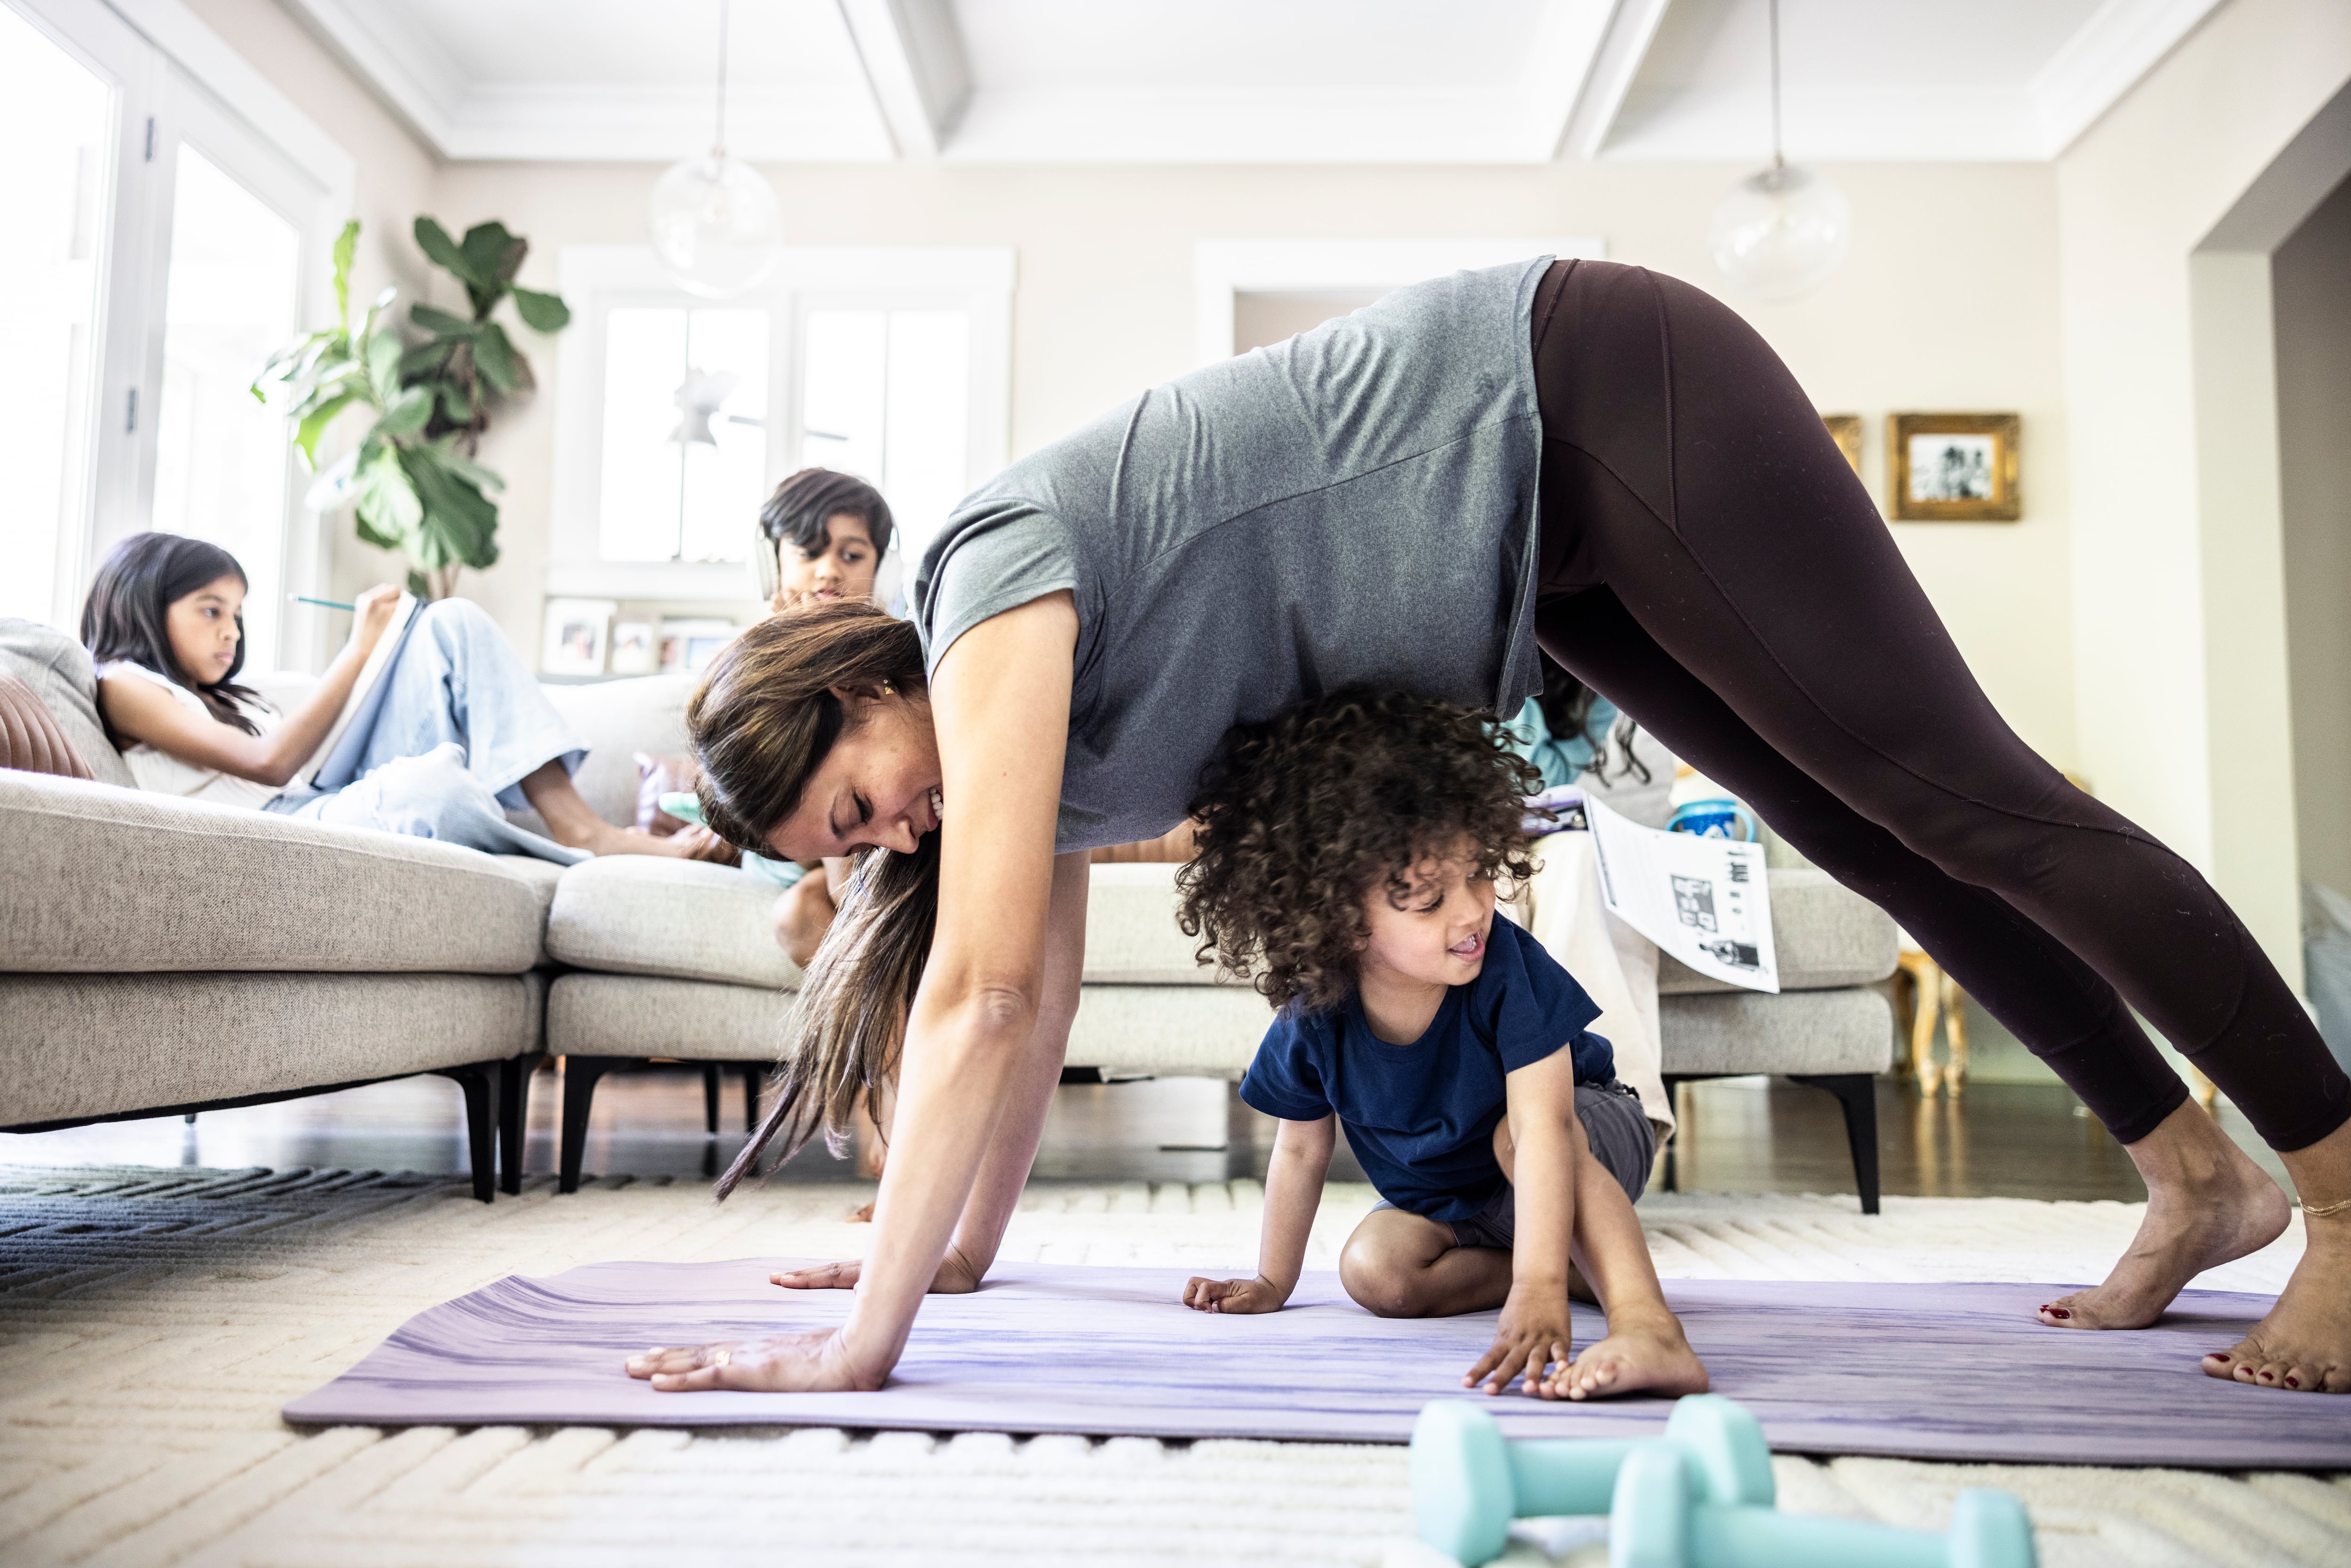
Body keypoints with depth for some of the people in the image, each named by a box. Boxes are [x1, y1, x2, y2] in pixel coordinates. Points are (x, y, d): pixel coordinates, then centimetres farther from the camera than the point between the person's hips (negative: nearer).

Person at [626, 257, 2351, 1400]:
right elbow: (1039, 998, 11)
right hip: (1556, 521, 8)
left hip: (1593, 389, -8)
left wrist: (865, 1341, -21)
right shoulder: (1029, 708, 4)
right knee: (1872, 840, 11)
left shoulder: (990, 583, -21)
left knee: (1962, 797, -3)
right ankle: (2197, 1181, 25)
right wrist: (964, 1243, 16)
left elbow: (980, 995, -26)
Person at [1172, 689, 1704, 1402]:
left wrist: (1537, 1291, -51)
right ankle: (1582, 1268, -12)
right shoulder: (1314, 1021, -23)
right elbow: (1301, 1150, -5)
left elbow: (1539, 1127, -41)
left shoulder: (1507, 966, -33)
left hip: (1591, 1136, -4)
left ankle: (1649, 1329, -48)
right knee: (1375, 1269, -23)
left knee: (1514, 1131, -37)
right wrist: (1272, 1282, 5)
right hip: (1447, 1204, 4)